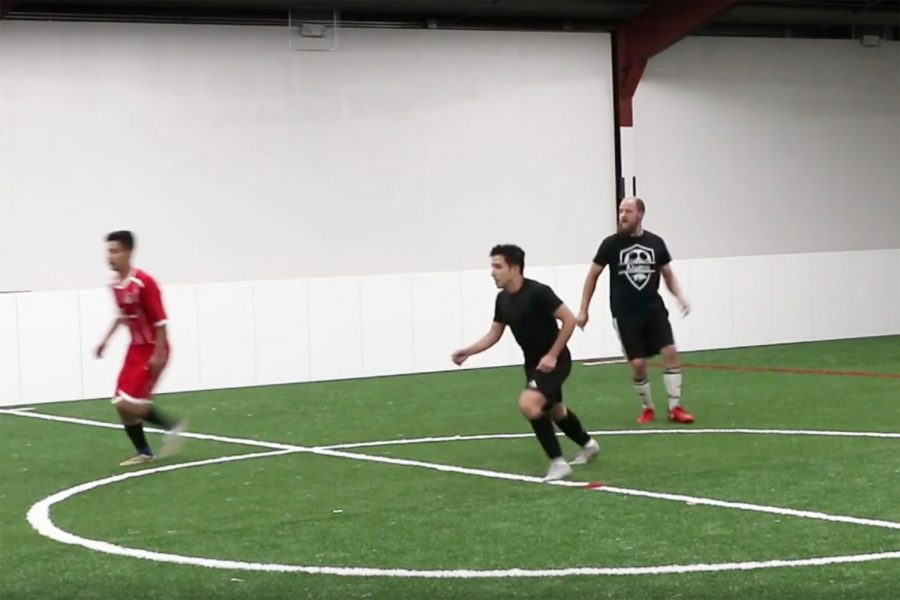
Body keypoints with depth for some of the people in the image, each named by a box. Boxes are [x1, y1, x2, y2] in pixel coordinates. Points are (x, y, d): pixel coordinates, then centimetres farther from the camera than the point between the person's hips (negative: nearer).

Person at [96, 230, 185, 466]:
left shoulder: (144, 283, -21)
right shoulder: (116, 285, 5)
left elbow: (160, 320, -20)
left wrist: (159, 354, -22)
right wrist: (106, 340, 21)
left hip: (151, 350, -8)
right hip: (136, 349, 9)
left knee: (128, 402, -16)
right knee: (121, 405, 6)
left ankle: (171, 426, 2)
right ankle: (144, 452, 19)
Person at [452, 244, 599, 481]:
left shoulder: (537, 292, -24)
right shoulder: (502, 299, 0)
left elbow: (569, 320, -23)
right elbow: (494, 334, 9)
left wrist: (552, 356, -24)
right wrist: (467, 351, -4)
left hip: (553, 361, -9)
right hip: (533, 362, 9)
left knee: (528, 404, -28)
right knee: (554, 410, 26)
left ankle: (557, 462, -16)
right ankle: (588, 445, 52)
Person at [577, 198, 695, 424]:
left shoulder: (655, 243, 1)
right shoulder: (611, 244, -5)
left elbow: (668, 274, 13)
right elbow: (593, 275, 5)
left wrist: (679, 297, -5)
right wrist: (583, 310, 4)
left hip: (654, 309, 2)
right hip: (626, 314, -2)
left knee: (670, 351, -12)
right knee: (637, 363, -3)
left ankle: (675, 408, -4)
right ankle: (647, 408, 20)